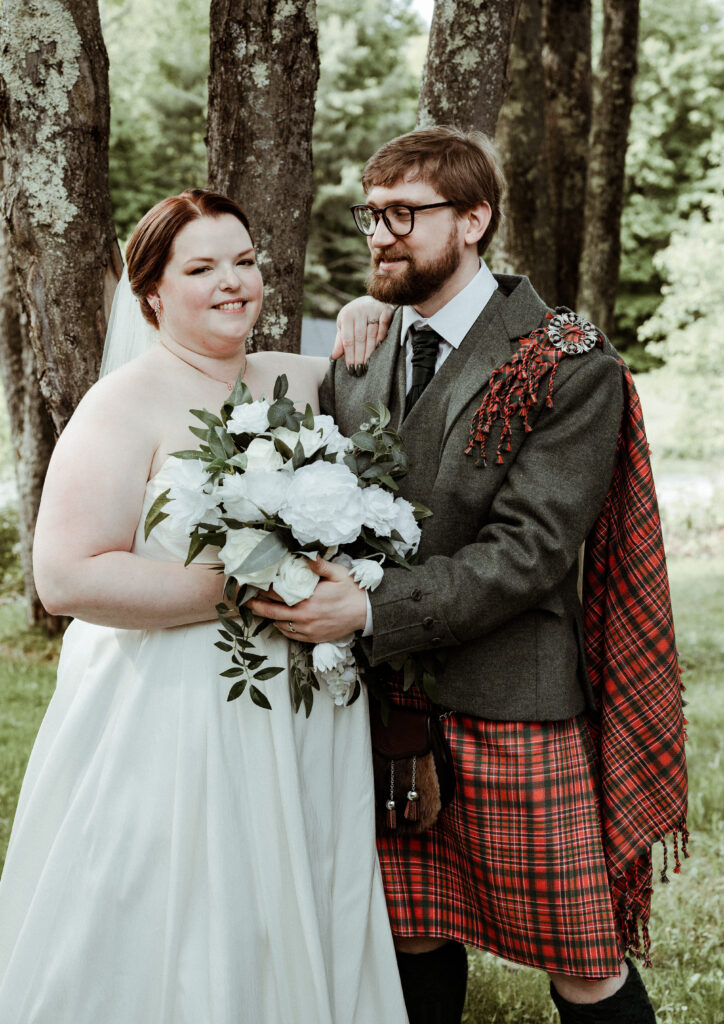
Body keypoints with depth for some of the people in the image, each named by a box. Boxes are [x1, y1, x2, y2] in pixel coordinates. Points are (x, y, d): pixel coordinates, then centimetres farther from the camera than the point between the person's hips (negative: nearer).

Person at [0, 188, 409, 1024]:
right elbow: (68, 578, -19)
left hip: (308, 724, 6)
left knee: (301, 939, 16)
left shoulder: (299, 382, 8)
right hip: (175, 725, -6)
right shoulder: (129, 406, -10)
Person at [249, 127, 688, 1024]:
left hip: (509, 711, -5)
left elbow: (530, 550, -17)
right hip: (382, 703, 5)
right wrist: (309, 592, -7)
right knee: (415, 941, 16)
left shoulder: (568, 368, -9)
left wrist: (372, 613, -24)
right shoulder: (358, 361, 9)